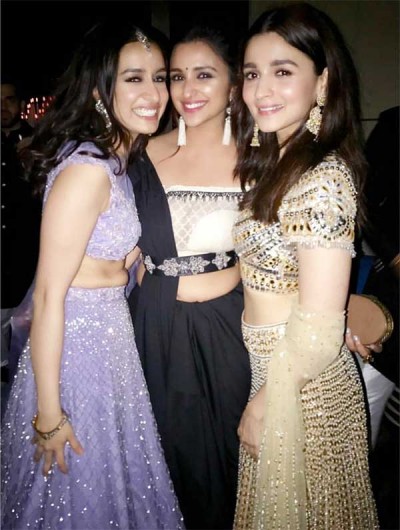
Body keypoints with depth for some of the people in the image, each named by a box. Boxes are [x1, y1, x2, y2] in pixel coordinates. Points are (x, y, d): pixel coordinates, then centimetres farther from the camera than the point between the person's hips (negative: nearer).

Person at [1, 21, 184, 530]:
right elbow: (49, 296, -23)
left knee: (111, 480, 25)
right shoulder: (86, 169, -22)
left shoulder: (115, 160, 7)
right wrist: (49, 414, -19)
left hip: (109, 336, 9)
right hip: (74, 348, -8)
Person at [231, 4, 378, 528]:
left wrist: (263, 405, -13)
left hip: (303, 388, -8)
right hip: (271, 372, 8)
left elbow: (318, 327, -23)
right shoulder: (274, 163, 4)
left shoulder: (323, 180, -23)